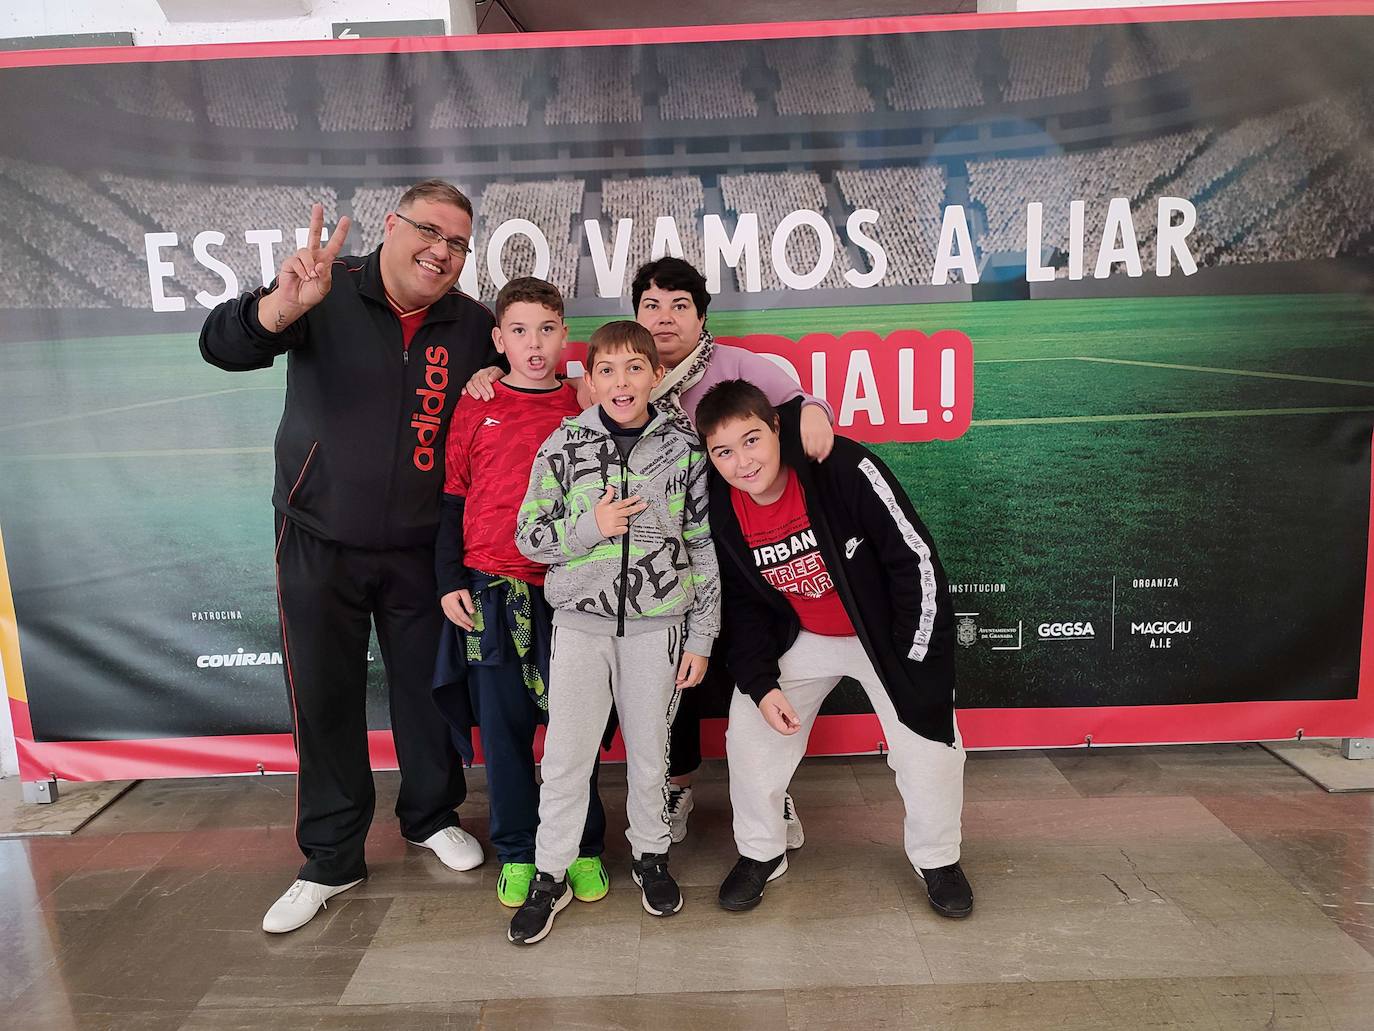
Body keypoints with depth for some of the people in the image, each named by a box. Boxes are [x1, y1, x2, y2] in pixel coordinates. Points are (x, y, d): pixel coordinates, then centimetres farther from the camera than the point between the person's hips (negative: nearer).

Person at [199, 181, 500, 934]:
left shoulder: (473, 326, -1)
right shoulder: (327, 294, -9)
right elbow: (223, 346, -23)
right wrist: (284, 305, -42)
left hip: (419, 551, 2)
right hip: (319, 543, -1)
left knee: (426, 688, 12)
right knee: (324, 700, 7)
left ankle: (432, 816, 36)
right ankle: (332, 859, 25)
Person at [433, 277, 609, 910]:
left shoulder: (584, 410, 4)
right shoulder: (476, 409, 4)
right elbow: (452, 499, 8)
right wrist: (449, 581, 2)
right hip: (490, 591, 1)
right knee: (504, 726, 8)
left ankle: (584, 850, 24)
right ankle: (516, 853, 25)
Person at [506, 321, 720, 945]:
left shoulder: (683, 450, -1)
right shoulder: (562, 447, -1)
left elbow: (704, 547, 2)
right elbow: (529, 537, 2)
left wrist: (701, 637, 1)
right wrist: (591, 527, -16)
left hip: (657, 625, 0)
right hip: (580, 621, 0)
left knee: (649, 749, 12)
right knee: (565, 755, 4)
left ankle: (650, 854, 35)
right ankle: (551, 876, 22)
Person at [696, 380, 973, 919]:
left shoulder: (846, 467, -30)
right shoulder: (723, 511, -14)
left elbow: (916, 558, -22)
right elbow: (742, 605, -1)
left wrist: (912, 660, -17)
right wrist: (760, 683, -11)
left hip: (885, 631, -3)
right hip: (799, 639, 4)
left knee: (928, 744, -3)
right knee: (750, 736, 1)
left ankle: (937, 860, 26)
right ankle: (760, 854, 27)